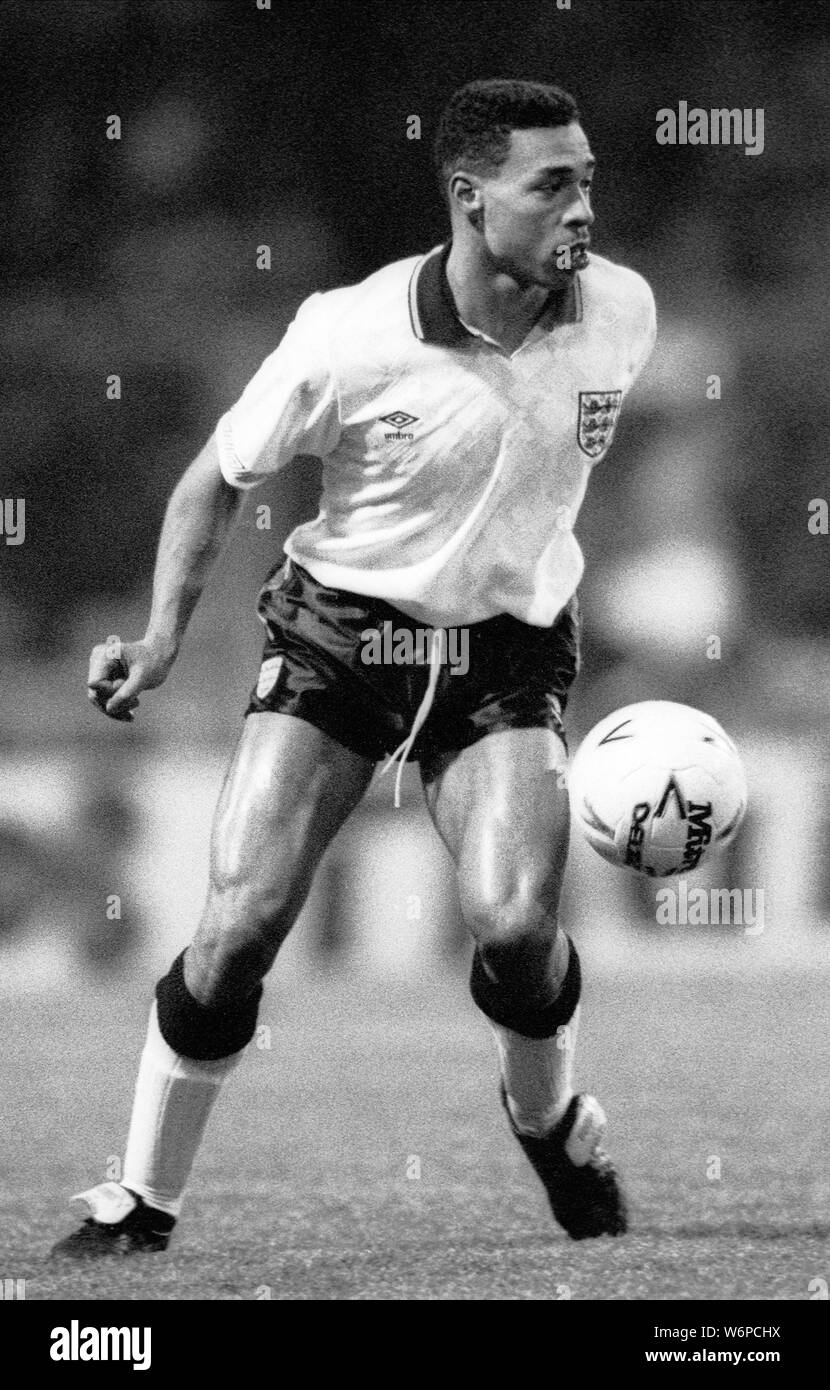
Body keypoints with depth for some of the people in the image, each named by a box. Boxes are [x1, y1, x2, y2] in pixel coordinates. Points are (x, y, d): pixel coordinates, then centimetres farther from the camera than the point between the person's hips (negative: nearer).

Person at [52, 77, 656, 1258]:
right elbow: (221, 478, -3)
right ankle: (142, 1201, 5)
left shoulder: (621, 311, -8)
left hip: (506, 653, 2)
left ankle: (552, 1120, 14)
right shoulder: (348, 339, -18)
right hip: (338, 636, -2)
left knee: (513, 922, -20)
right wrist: (164, 635, -12)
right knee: (240, 922, -12)